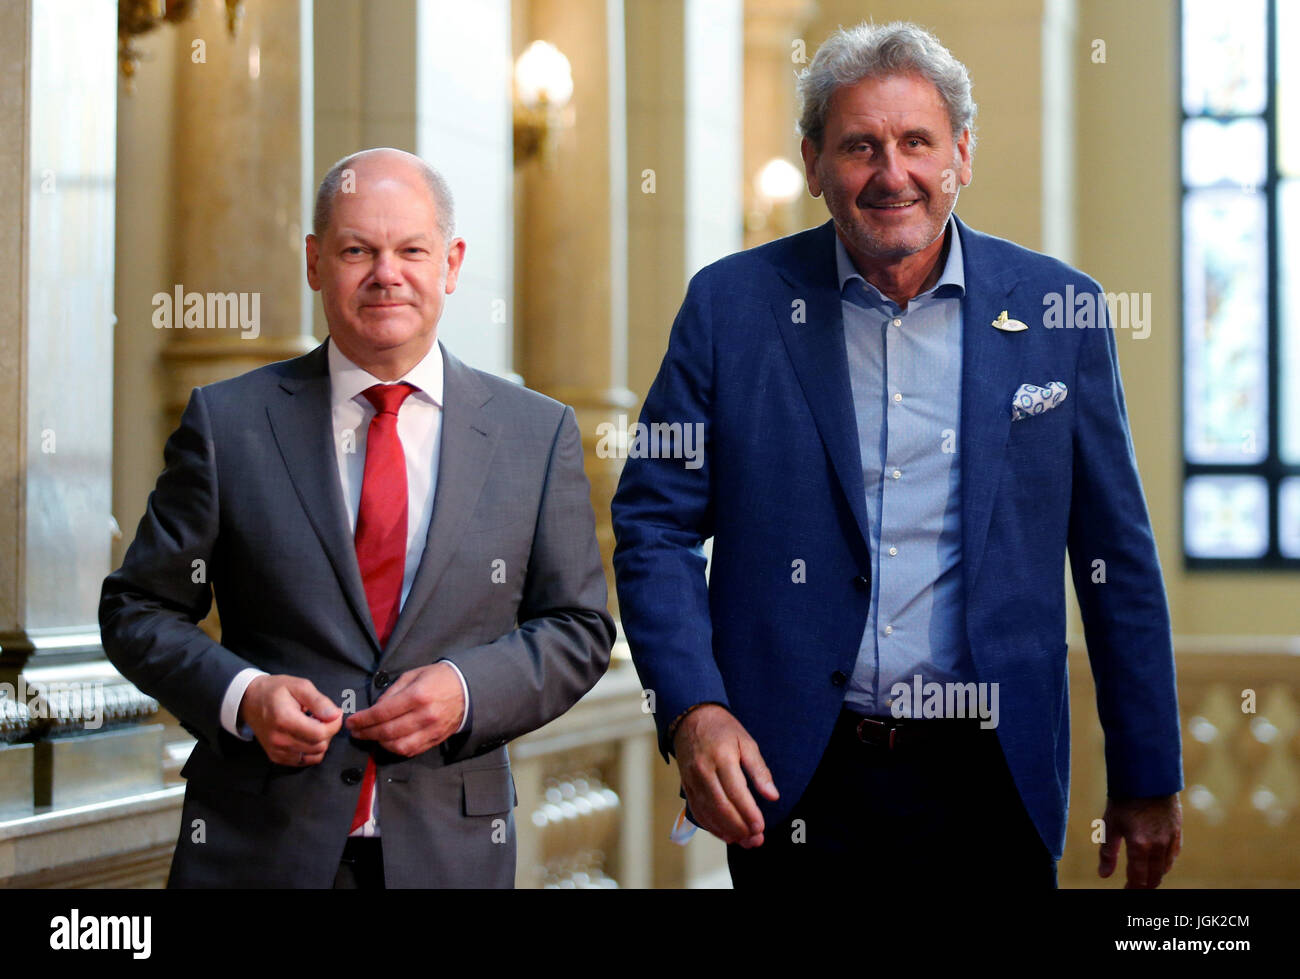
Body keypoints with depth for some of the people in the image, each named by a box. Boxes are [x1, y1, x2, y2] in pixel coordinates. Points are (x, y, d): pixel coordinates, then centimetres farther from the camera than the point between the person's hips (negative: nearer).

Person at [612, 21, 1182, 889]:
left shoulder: (1055, 310, 2)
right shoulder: (732, 305, 0)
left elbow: (1118, 558, 5)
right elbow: (654, 525, 1)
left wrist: (1149, 782, 6)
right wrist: (694, 711, -13)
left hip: (994, 783, 1)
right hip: (791, 783, 0)